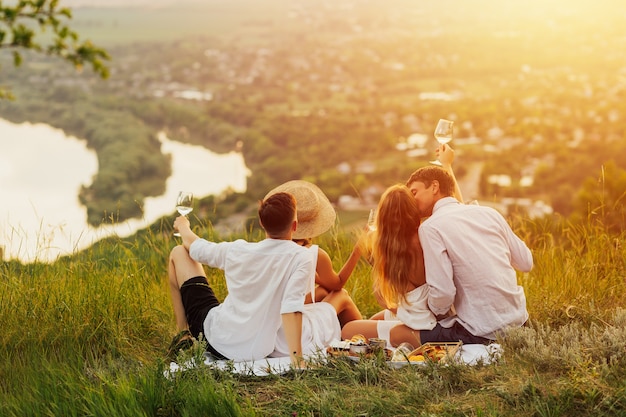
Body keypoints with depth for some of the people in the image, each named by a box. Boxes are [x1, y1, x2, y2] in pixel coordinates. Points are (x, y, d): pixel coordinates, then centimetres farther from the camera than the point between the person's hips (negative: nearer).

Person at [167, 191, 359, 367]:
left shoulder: (237, 250, -7)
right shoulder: (302, 257, -16)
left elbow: (194, 246, 11)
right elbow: (291, 308, -26)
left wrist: (183, 226, 33)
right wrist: (297, 359, -28)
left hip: (219, 344, 0)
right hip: (265, 350, 0)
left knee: (179, 253, 19)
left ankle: (183, 335, 24)